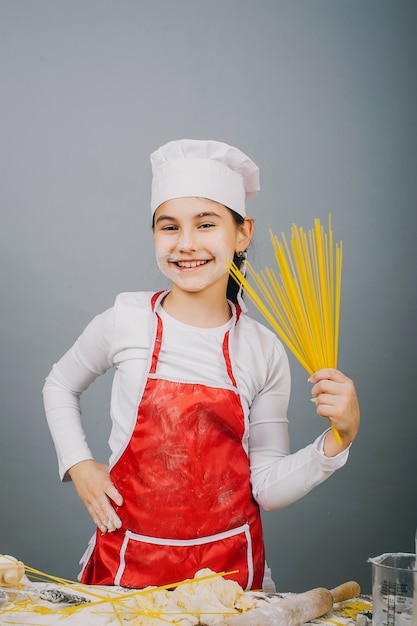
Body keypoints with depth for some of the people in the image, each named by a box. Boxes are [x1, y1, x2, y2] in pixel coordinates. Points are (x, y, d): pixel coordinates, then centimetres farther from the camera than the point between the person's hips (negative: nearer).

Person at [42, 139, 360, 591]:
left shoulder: (264, 351, -5)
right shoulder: (126, 320, -7)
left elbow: (266, 489, -4)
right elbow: (60, 386, 12)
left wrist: (339, 438, -16)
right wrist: (79, 464, 1)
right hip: (129, 560, 0)